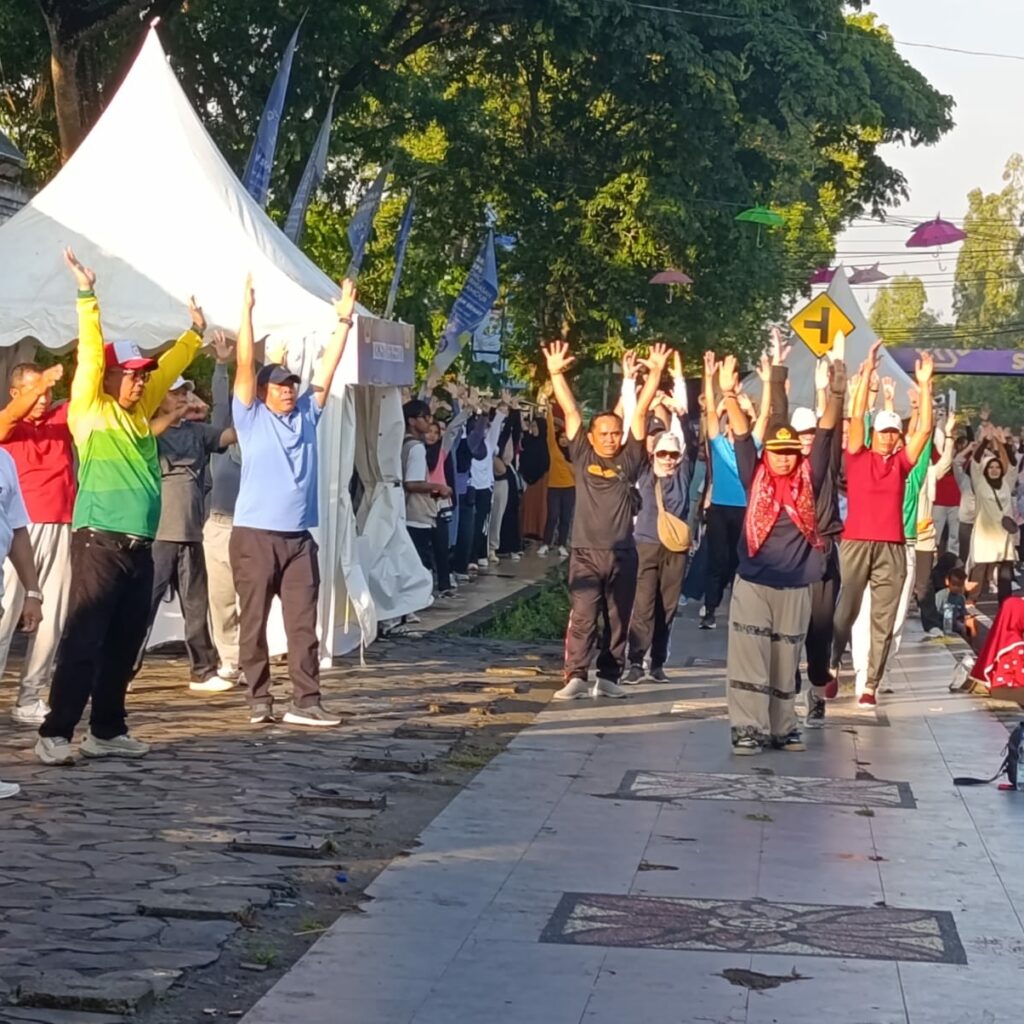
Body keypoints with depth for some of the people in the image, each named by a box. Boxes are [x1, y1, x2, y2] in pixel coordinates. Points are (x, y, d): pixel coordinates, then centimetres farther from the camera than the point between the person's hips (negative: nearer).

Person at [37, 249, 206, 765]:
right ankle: (55, 734, -7)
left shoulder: (139, 412, 15)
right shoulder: (90, 412, -4)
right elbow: (90, 355, -13)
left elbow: (167, 369, 27)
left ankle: (107, 731, 19)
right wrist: (87, 297, -18)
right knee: (83, 642, -9)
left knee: (124, 645, 10)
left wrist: (195, 332, 31)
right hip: (99, 543, -7)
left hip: (139, 547, 7)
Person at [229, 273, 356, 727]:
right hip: (255, 535, -4)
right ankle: (259, 700, 8)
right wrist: (247, 310, -15)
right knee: (254, 622, 1)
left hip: (299, 537, 4)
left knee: (303, 622, 1)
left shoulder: (307, 414, 12)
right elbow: (244, 365, -8)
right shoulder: (251, 417, 1)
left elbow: (328, 368, 10)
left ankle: (305, 702, 2)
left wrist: (344, 320, 4)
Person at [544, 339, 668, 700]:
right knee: (582, 618, -6)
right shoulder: (581, 456, 6)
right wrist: (556, 373, -2)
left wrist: (655, 374, -3)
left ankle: (608, 678, 13)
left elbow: (640, 413, 2)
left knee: (618, 620, 6)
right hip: (585, 553, -1)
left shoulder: (629, 460, 7)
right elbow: (570, 412, 3)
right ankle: (576, 677, -7)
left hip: (622, 553, 1)